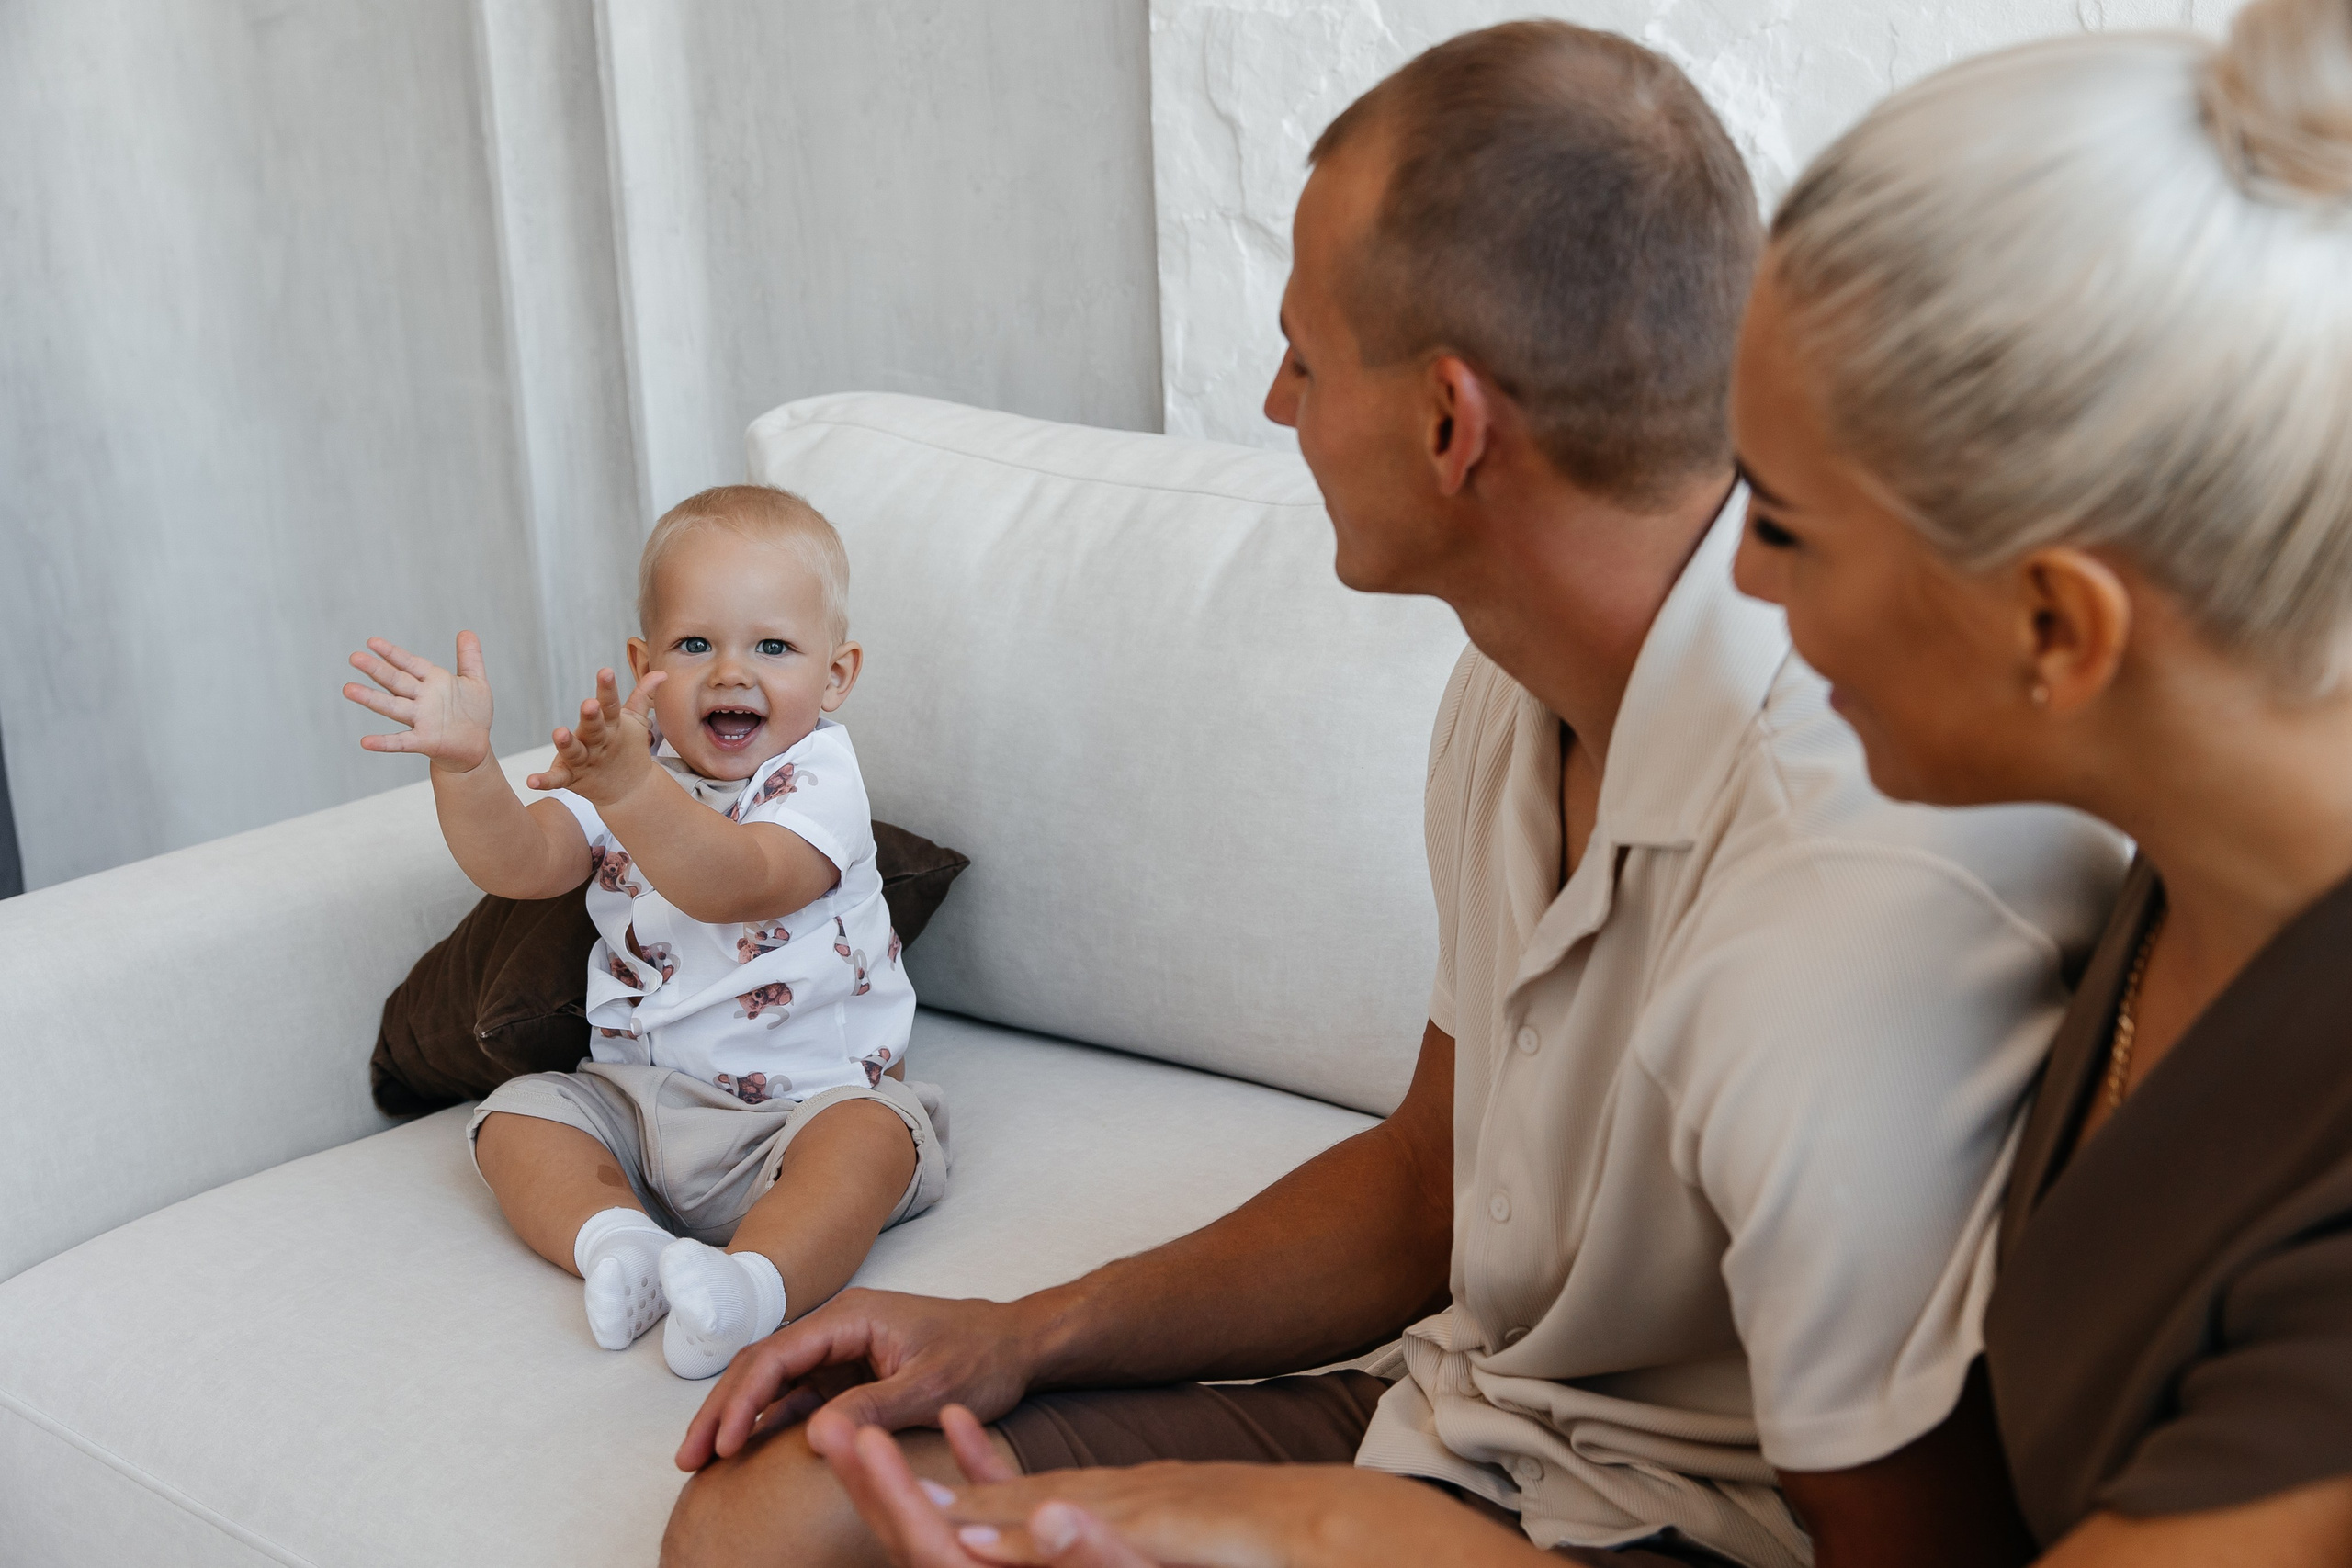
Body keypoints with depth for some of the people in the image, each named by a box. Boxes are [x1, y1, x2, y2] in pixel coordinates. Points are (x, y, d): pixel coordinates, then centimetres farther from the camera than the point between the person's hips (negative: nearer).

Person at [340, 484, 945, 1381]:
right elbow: (518, 864, -10)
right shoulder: (623, 762, 4)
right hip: (639, 1095, 6)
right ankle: (611, 1237, -31)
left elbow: (736, 885, -34)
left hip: (807, 1096, -5)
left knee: (869, 1138, -32)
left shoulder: (815, 777, -13)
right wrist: (463, 764, -30)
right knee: (516, 1117, -10)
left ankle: (755, 1280, -50)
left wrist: (630, 790, -50)